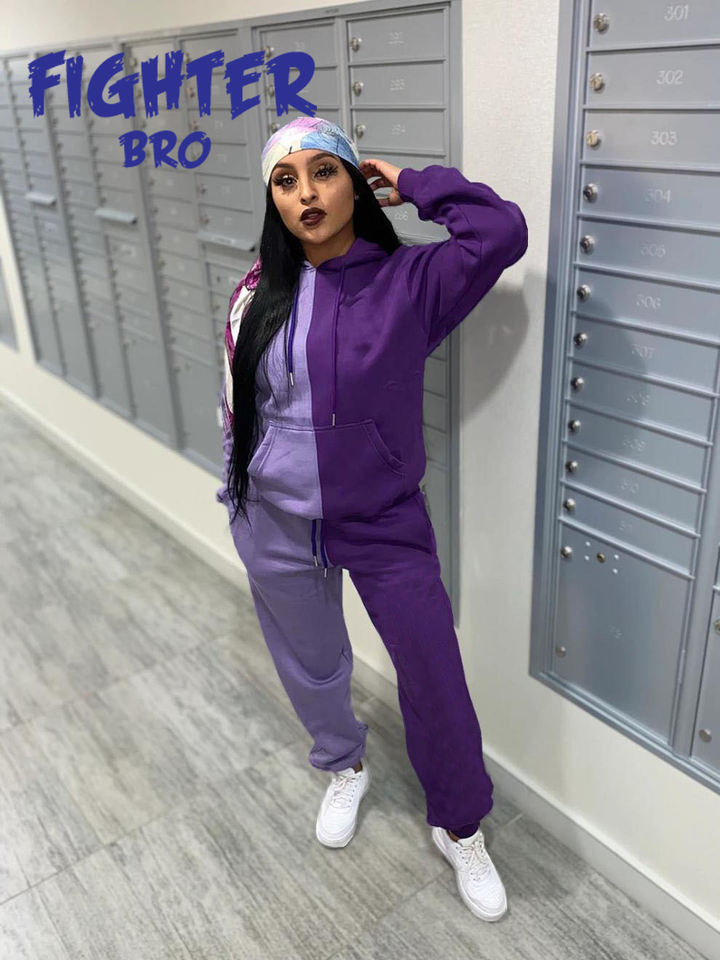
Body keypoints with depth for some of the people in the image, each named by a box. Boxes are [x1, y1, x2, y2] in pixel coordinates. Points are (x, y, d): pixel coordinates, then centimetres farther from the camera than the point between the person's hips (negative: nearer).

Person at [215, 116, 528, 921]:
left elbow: (502, 231, -27)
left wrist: (412, 184, -14)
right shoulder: (260, 292, -3)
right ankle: (344, 767, 54)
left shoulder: (408, 281, -11)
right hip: (277, 528, 3)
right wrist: (240, 497, 13)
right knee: (311, 665, 22)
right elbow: (237, 401, 8)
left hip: (385, 524, -2)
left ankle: (460, 826, 33)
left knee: (435, 678, 5)